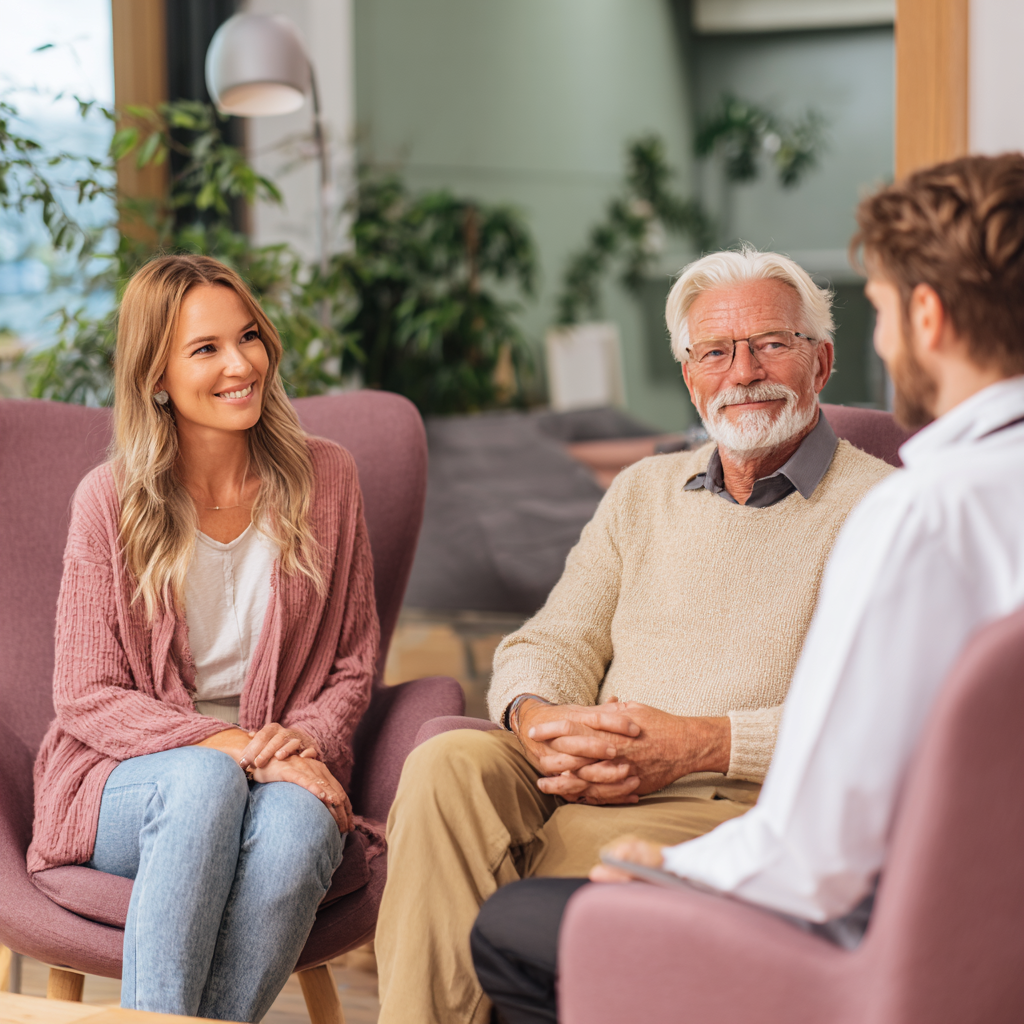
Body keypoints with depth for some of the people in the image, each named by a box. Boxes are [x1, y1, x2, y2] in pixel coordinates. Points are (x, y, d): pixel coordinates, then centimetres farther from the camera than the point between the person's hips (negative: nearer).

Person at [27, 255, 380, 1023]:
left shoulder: (326, 480, 4)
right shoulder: (110, 501, -3)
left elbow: (354, 664, 10)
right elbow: (88, 696, -4)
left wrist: (304, 741, -12)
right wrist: (230, 746, -18)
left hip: (281, 773, 2)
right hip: (131, 776, -1)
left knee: (298, 823, -34)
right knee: (205, 784, -36)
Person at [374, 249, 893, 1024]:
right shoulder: (644, 491, 24)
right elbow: (553, 643, 18)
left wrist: (698, 744, -18)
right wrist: (537, 716, -8)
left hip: (738, 811, -5)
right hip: (576, 783, 6)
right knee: (449, 765, -25)